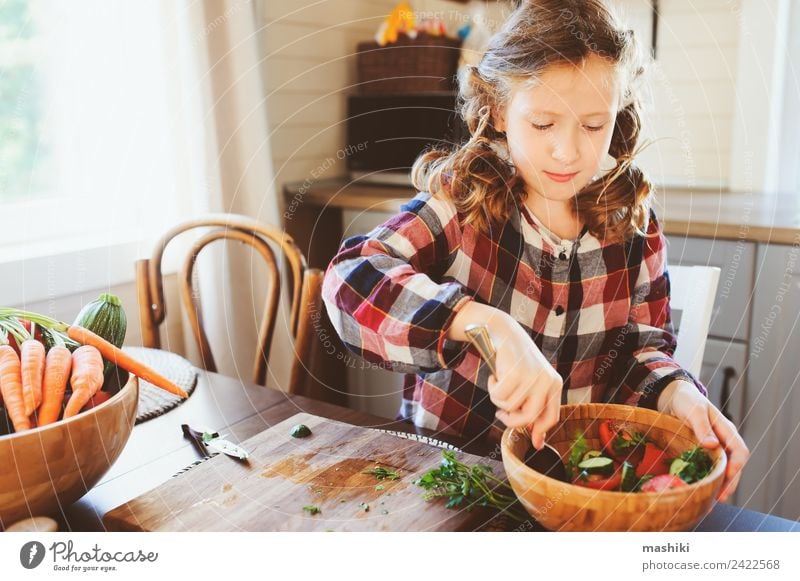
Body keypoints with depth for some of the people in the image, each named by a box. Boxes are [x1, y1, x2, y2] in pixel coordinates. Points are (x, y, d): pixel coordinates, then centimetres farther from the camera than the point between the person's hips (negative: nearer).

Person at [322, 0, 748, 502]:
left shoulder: (632, 221, -1)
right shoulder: (461, 200, -12)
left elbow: (641, 347, 6)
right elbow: (350, 280, -25)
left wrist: (678, 394, -16)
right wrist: (487, 324, -39)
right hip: (445, 456, -3)